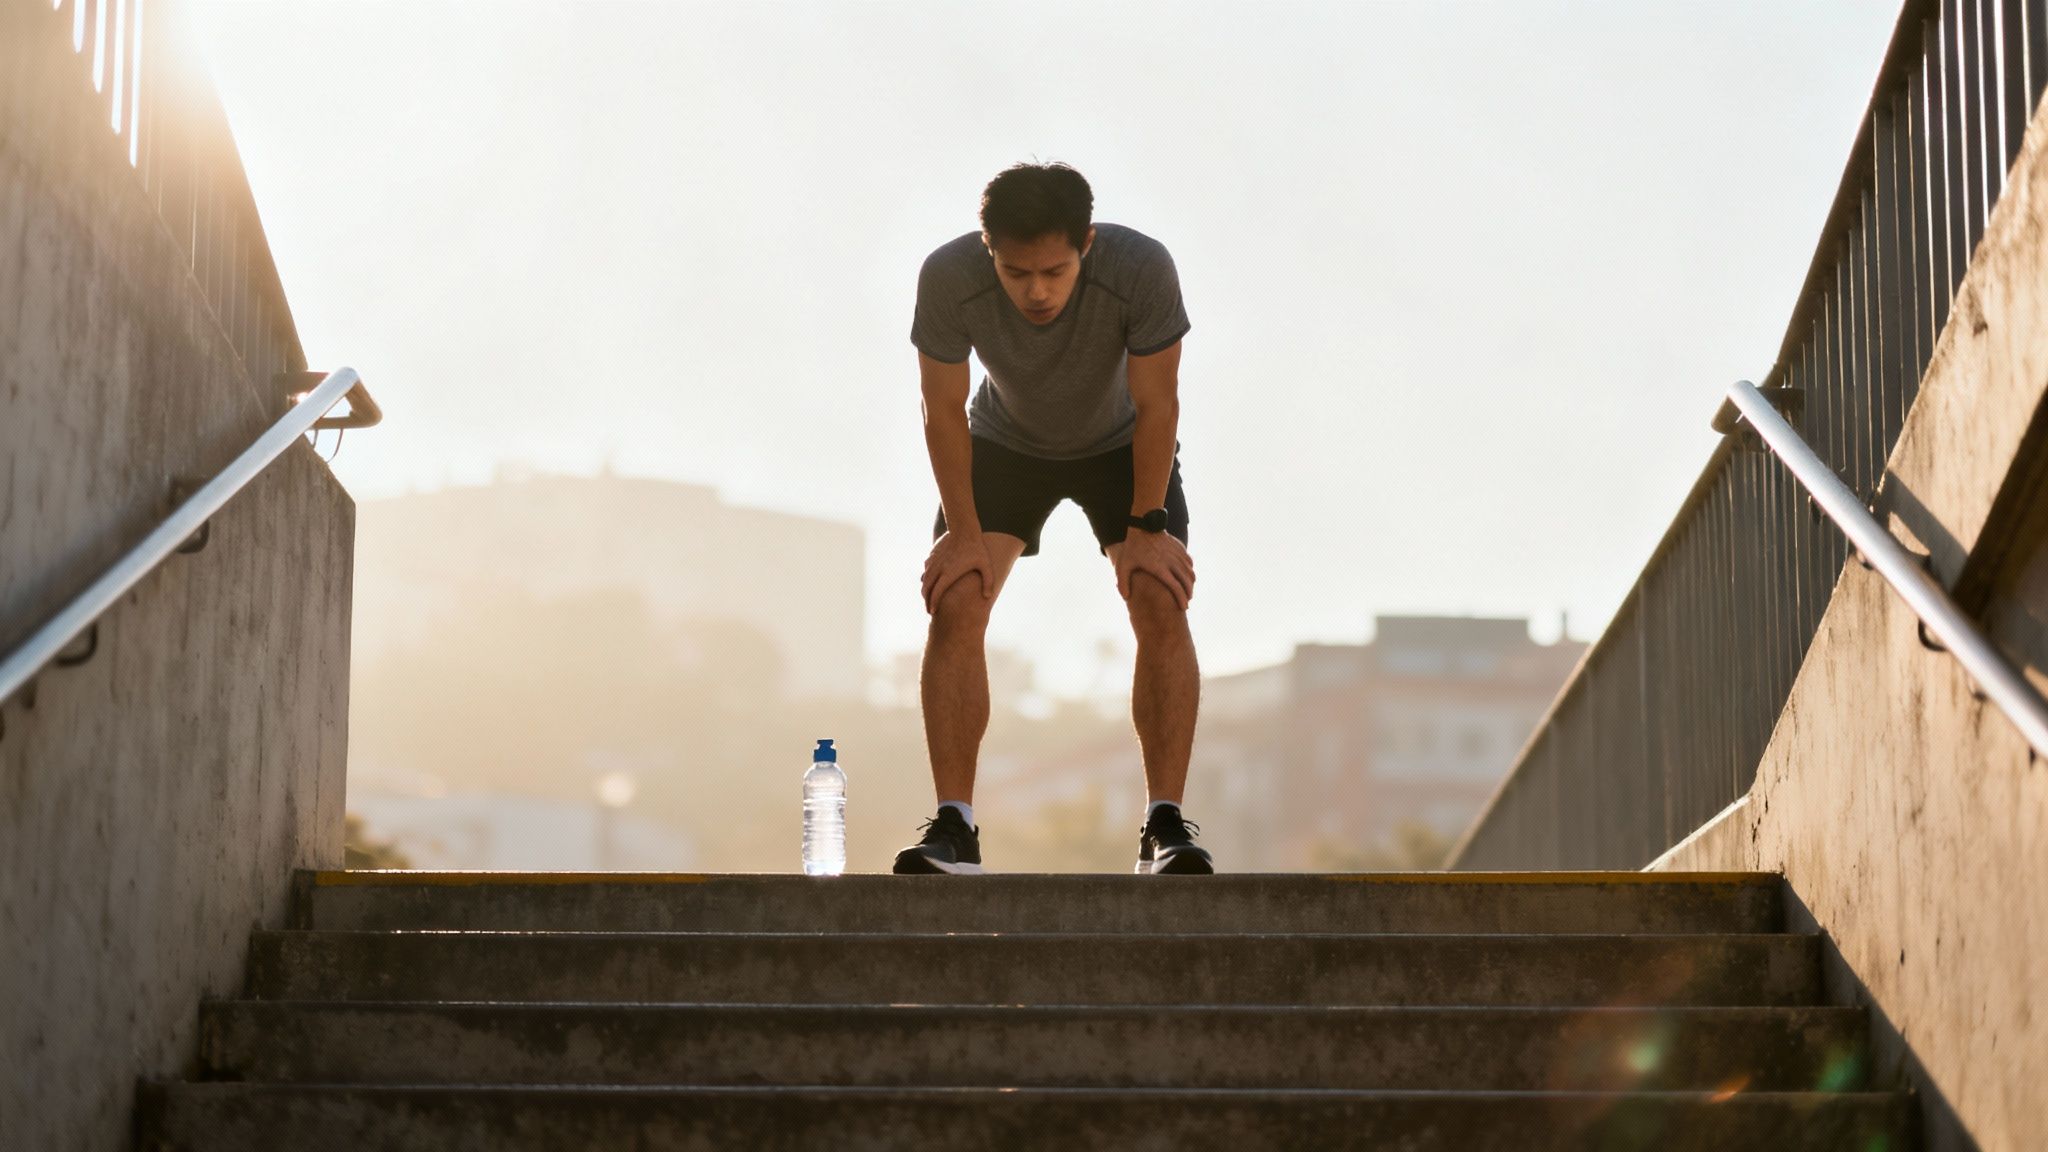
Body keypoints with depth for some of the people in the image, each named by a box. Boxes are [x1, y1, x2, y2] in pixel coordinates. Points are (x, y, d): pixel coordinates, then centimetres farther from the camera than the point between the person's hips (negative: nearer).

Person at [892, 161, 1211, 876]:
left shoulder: (1142, 269, -37)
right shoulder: (949, 279, -34)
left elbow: (1156, 405, -23)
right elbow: (944, 411, -19)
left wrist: (1146, 529, -19)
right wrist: (964, 534, -17)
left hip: (1123, 446, -1)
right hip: (1004, 444, 1)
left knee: (1162, 604, -18)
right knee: (954, 602, -16)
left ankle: (1165, 825, -11)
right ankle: (954, 827, -11)